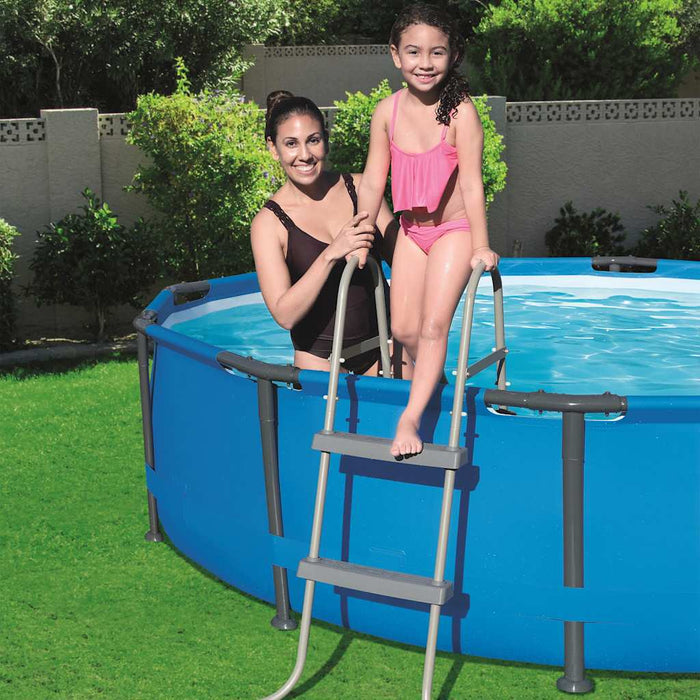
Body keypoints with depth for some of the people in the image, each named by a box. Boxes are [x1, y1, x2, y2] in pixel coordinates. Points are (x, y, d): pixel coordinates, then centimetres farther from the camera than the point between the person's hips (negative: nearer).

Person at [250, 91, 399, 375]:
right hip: (321, 358, -3)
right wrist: (331, 253, -27)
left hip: (381, 343, 3)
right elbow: (284, 314, -18)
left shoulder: (359, 188, 1)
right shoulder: (269, 222, -10)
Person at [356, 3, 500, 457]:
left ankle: (411, 417, -9)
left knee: (434, 324, -14)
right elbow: (372, 181, 0)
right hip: (411, 231, 5)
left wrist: (480, 246, -18)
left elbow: (471, 183, -19)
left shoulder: (461, 112, -19)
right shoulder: (388, 111, -7)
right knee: (404, 327, 7)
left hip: (454, 230, -5)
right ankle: (434, 384, 34)